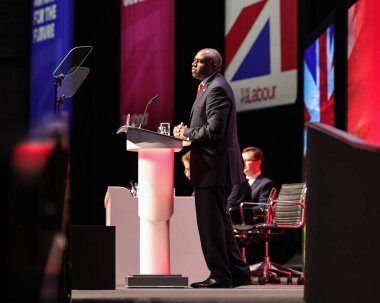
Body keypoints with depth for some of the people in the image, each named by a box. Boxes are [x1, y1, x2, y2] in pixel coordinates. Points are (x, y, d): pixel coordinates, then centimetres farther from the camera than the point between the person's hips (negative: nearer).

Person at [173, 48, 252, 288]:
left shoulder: (216, 89, -15)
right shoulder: (212, 87, 18)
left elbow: (213, 130, -23)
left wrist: (187, 133, -10)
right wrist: (188, 131, 6)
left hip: (213, 167, -11)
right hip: (213, 167, 11)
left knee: (211, 223, -6)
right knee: (219, 222, 15)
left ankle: (220, 276, -1)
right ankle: (237, 273, 21)